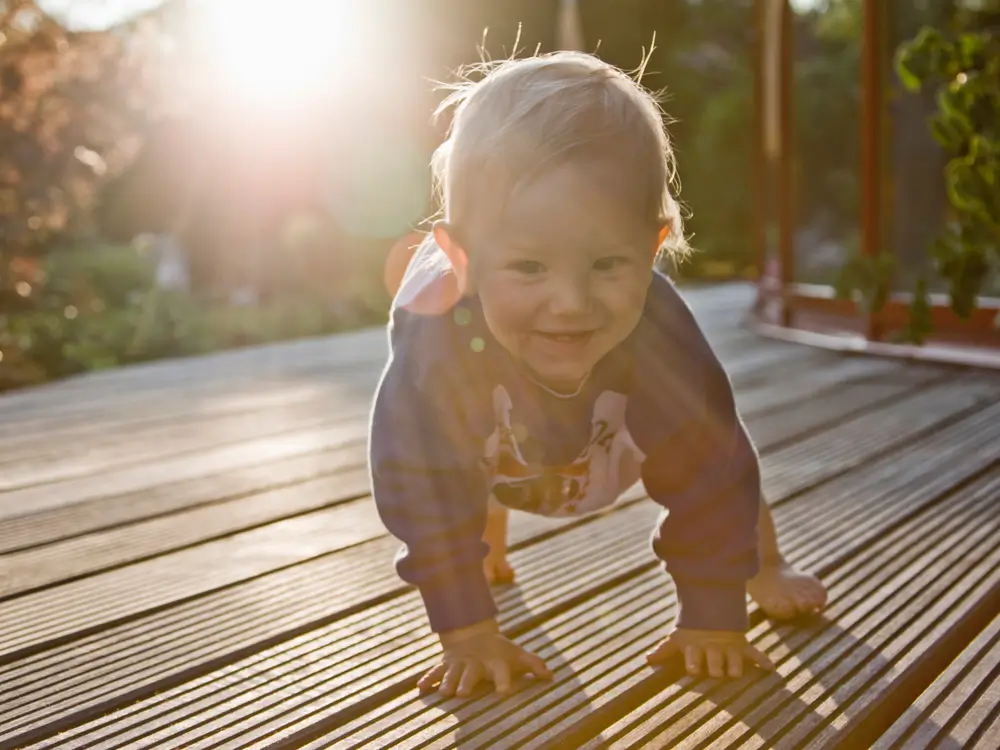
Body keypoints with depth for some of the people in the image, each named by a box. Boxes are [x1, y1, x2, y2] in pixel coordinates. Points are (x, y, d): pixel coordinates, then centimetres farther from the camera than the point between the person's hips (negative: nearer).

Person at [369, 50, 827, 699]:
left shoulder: (662, 335, -47)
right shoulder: (436, 343, -48)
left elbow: (705, 475, -34)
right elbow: (427, 491, -37)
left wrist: (714, 618, -29)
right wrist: (468, 632, -35)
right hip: (501, 448, 1)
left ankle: (763, 563, 40)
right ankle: (489, 554, 60)